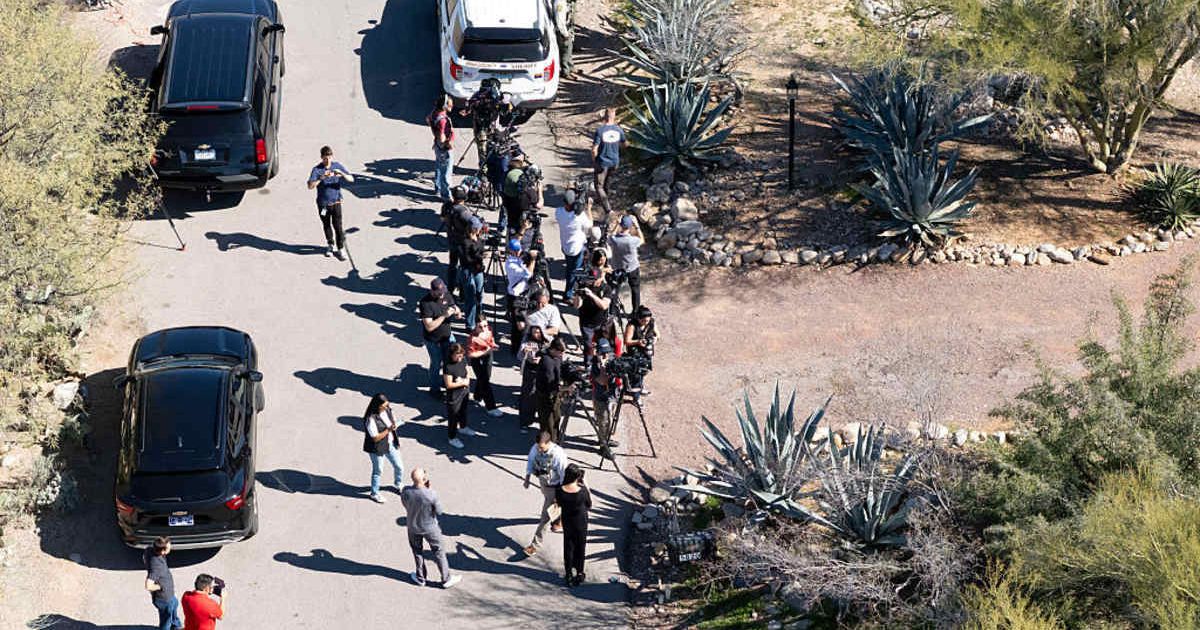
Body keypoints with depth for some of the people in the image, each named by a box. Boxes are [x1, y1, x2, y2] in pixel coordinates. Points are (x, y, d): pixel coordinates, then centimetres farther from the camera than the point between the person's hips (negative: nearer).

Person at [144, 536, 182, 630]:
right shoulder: (156, 566, -42)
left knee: (175, 604, 37)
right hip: (164, 598, -10)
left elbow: (144, 559, 7)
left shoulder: (149, 549, -18)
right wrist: (161, 586, -27)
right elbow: (148, 586, -48)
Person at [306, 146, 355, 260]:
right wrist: (321, 178, -35)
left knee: (337, 226, -7)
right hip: (323, 203, 0)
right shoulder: (317, 169, -11)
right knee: (326, 225, 17)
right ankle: (330, 244, 39)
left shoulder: (338, 166, -4)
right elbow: (310, 186, -22)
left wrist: (342, 174, -25)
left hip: (336, 201, 0)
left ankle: (339, 249, 4)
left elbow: (351, 179, -5)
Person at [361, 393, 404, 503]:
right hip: (377, 448, -7)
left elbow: (393, 420, 14)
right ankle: (374, 494, 34)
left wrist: (395, 425, -3)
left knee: (399, 466, 19)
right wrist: (388, 430, -33)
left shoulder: (387, 410, -7)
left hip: (391, 444, 7)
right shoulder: (371, 419, -29)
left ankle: (398, 485, 48)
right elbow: (375, 438, -27)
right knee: (378, 471, 12)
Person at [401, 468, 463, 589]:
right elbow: (439, 511, -17)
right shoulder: (431, 495, -34)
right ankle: (446, 579, 33)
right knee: (439, 552, 19)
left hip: (413, 527, 3)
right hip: (430, 527, -2)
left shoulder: (405, 492, -26)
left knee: (417, 552, 26)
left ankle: (420, 578, 41)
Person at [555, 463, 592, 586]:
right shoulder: (583, 490, -27)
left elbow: (559, 503, -4)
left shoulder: (559, 490, -23)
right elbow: (589, 505, -10)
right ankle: (579, 573, 29)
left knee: (568, 547, 18)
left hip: (567, 522, 1)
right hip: (581, 522, -1)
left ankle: (569, 575, 25)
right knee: (580, 547, 18)